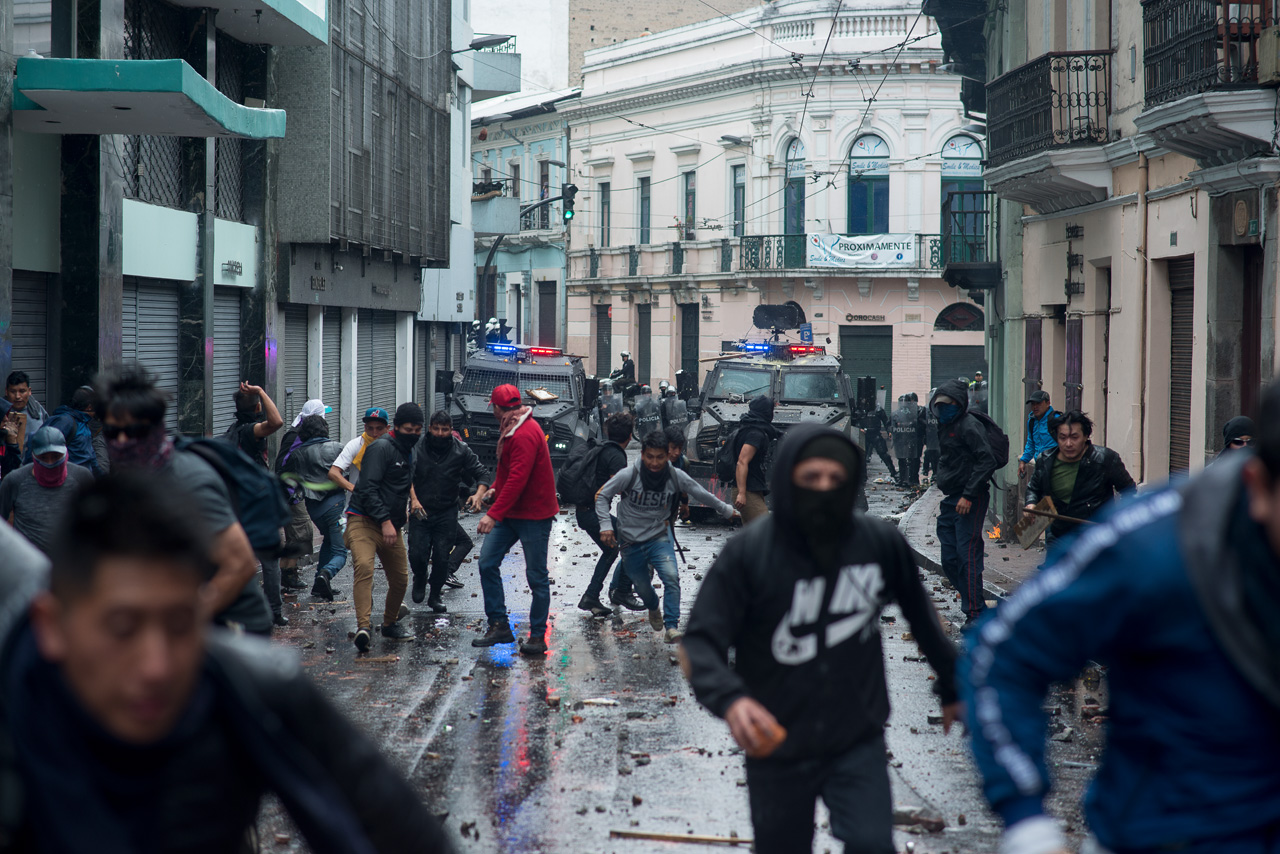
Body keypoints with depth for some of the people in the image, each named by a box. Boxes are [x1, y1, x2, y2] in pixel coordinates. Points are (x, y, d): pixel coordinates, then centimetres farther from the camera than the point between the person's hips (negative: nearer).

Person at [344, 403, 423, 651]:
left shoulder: (408, 453, 18)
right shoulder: (381, 448, -10)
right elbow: (369, 488, -18)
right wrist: (385, 521, -22)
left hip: (392, 525, 8)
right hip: (365, 521, -8)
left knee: (400, 579, 10)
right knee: (364, 566, -30)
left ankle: (391, 622, 34)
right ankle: (364, 626, -39)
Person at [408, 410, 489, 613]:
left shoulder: (461, 450, -3)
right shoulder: (417, 447, -6)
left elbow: (481, 473, 0)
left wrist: (479, 493, -20)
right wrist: (414, 499, -26)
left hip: (447, 513, 1)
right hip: (420, 510, -1)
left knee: (442, 557, -1)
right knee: (417, 554, -8)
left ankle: (435, 595, 20)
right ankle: (419, 581, 26)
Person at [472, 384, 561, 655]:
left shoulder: (525, 435, -21)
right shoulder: (510, 430, 11)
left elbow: (518, 479, -27)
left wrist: (494, 514, -29)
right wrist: (495, 488, 10)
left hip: (533, 515, -9)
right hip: (510, 512, 9)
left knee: (536, 576, -1)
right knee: (487, 562, 0)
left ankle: (538, 636, 7)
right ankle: (499, 625, 5)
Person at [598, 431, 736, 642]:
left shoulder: (676, 477, -10)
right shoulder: (629, 475, -16)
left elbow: (703, 495, 5)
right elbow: (602, 496, -4)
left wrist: (728, 511, 17)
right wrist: (606, 525, -15)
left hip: (660, 537, 0)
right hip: (630, 541, 0)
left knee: (671, 577, -24)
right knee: (642, 587, 12)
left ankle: (671, 627, -21)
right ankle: (653, 609, 48)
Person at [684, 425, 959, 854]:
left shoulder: (881, 543, -7)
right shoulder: (748, 553, -14)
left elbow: (920, 614, 10)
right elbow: (702, 640, -17)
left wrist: (952, 686, 19)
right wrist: (729, 698, -37)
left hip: (859, 742, 0)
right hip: (777, 747, 0)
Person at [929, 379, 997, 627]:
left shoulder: (969, 426, -13)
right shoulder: (946, 425, 16)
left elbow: (987, 462, -19)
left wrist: (968, 495, -22)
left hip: (970, 501, -10)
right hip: (951, 501, 10)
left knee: (967, 557, -11)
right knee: (950, 561, 8)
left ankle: (975, 614, -9)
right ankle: (976, 604, 17)